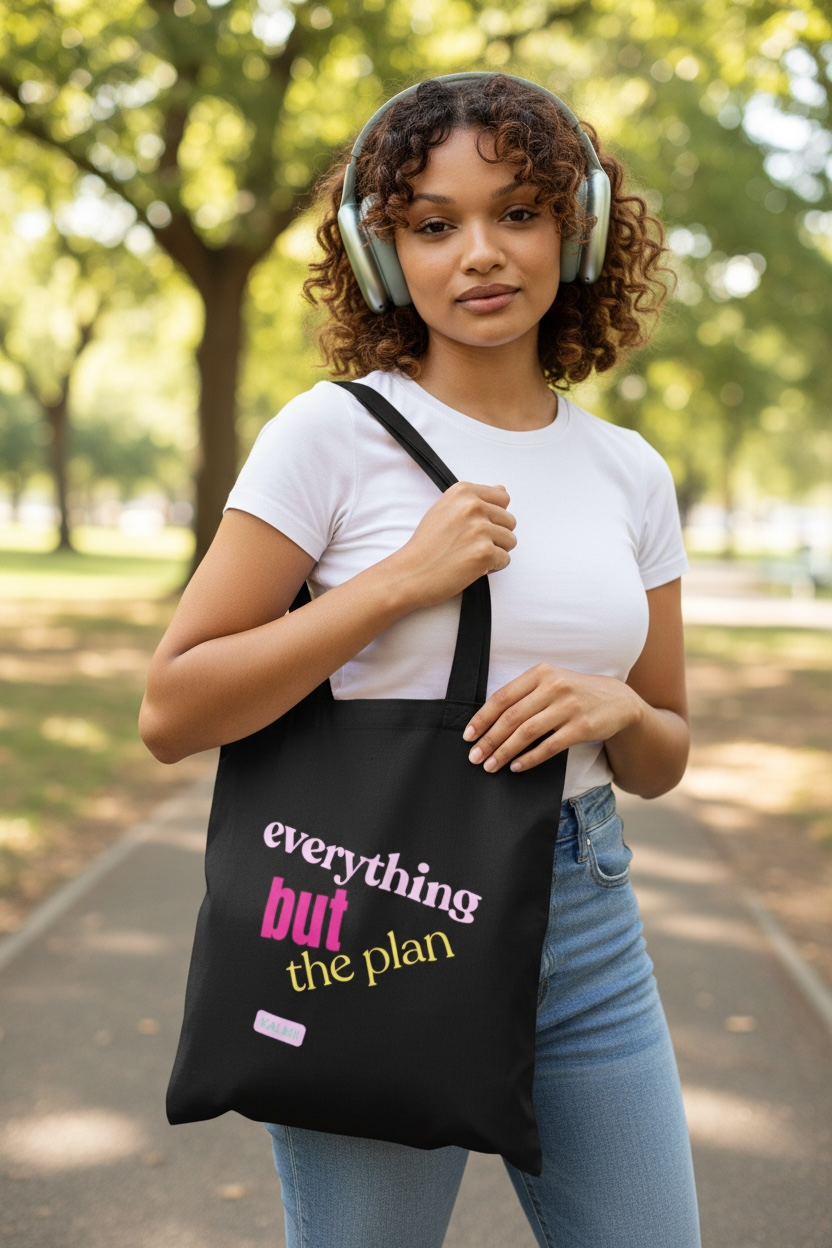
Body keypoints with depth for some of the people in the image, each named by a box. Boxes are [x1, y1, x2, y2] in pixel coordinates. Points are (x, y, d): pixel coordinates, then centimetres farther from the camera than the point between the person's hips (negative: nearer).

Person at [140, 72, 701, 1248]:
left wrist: (613, 709, -11)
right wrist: (401, 580, -18)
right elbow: (172, 711, -12)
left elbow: (665, 761, 12)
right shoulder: (336, 433, -8)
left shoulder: (631, 472, 5)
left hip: (588, 924, 4)